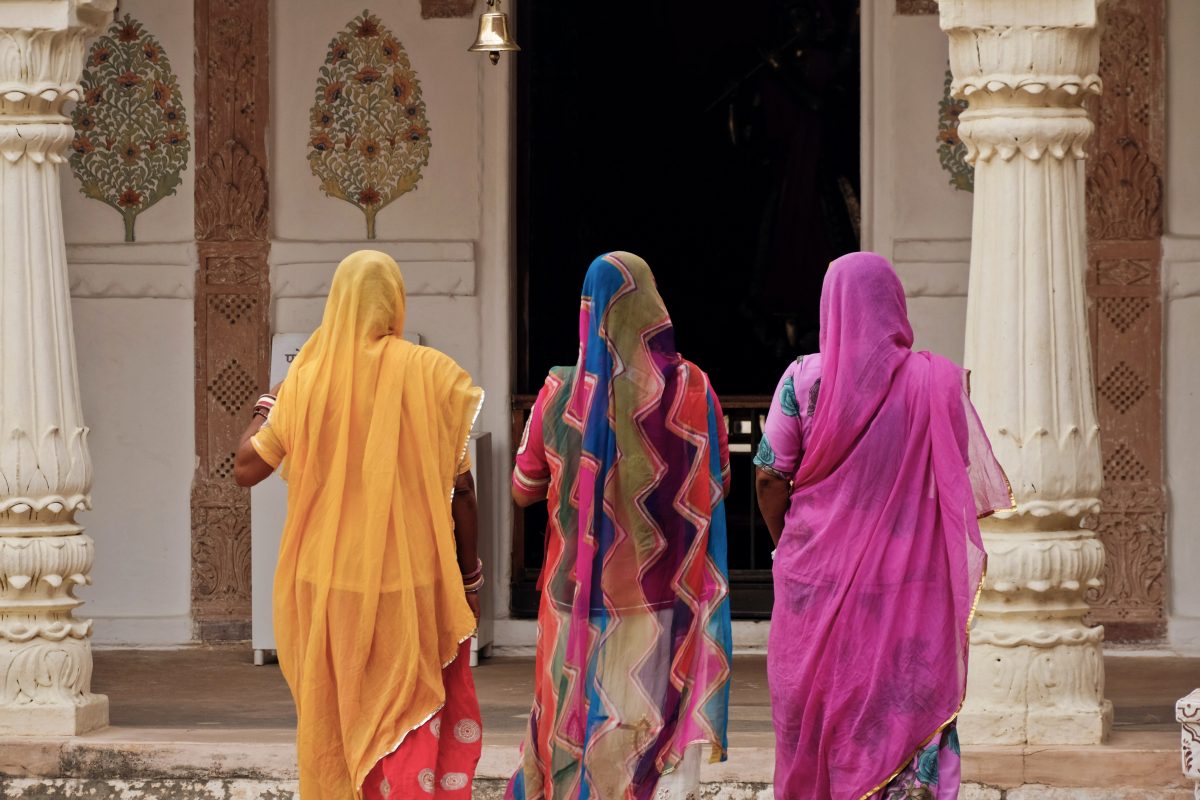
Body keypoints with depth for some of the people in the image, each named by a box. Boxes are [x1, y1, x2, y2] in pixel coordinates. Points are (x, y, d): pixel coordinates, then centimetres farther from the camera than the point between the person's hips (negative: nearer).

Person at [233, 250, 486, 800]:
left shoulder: (309, 379, -4)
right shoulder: (430, 375, -7)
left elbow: (246, 467, 1)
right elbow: (460, 489, -4)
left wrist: (266, 409, 20)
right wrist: (470, 575, 6)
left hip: (327, 582, 2)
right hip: (410, 580, -2)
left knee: (335, 717, 13)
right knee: (413, 716, 5)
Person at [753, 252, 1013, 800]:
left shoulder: (805, 379, -4)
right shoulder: (937, 382, -3)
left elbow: (770, 478, -3)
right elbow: (971, 485, 0)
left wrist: (787, 547, 12)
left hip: (819, 575, 0)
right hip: (911, 584, 0)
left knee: (816, 715, 9)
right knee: (912, 709, 1)